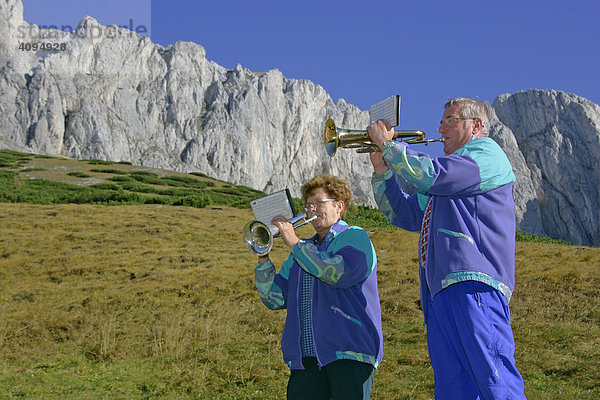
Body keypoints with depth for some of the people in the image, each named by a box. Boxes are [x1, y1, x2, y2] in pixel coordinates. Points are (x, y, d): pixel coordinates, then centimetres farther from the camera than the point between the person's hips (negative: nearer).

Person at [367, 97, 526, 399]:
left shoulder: (487, 153, 4)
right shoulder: (442, 190, 33)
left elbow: (429, 175, -11)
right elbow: (402, 213, 33)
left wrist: (388, 143, 1)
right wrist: (381, 169, 22)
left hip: (473, 286, -9)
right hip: (440, 294, 9)